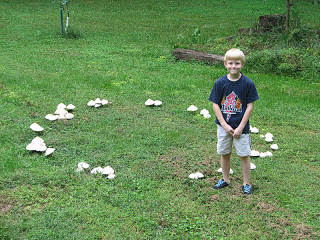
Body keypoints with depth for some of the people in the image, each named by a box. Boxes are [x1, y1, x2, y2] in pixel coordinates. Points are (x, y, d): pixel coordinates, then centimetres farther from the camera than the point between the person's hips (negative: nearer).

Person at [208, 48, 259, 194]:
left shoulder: (248, 83, -9)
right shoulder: (220, 82, -5)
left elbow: (250, 106, -7)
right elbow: (215, 105, -3)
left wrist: (240, 127, -11)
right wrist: (225, 125, -10)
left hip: (241, 127, -2)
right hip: (223, 126, 2)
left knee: (244, 155, 6)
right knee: (224, 154, 14)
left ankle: (246, 183, 21)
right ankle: (225, 179, 33)